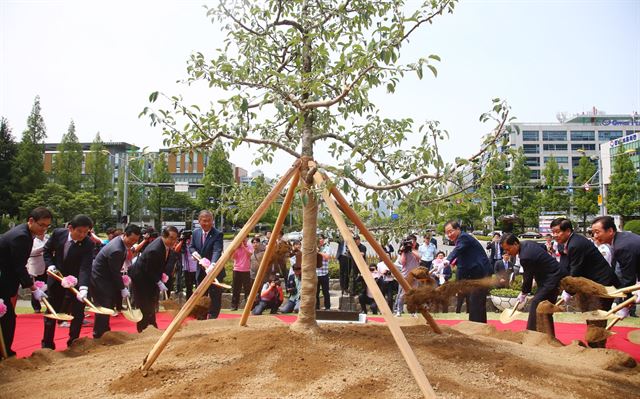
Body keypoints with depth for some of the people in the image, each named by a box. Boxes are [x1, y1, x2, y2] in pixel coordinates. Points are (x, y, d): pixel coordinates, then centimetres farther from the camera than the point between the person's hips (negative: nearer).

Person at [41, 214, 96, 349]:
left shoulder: (89, 244, -23)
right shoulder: (58, 233, -15)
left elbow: (85, 267, -30)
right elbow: (47, 250, 3)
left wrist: (83, 287, -43)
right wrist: (50, 265, -14)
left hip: (76, 281, -2)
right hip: (56, 278, 2)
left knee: (78, 313, 1)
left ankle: (73, 343, 18)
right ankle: (47, 344, 25)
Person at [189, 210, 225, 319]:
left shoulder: (217, 234, -18)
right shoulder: (196, 232, 1)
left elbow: (217, 251, -30)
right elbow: (191, 247, 13)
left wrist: (213, 264, -48)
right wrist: (194, 252, -11)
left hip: (214, 271, -6)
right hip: (201, 270, 6)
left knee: (215, 297, 0)